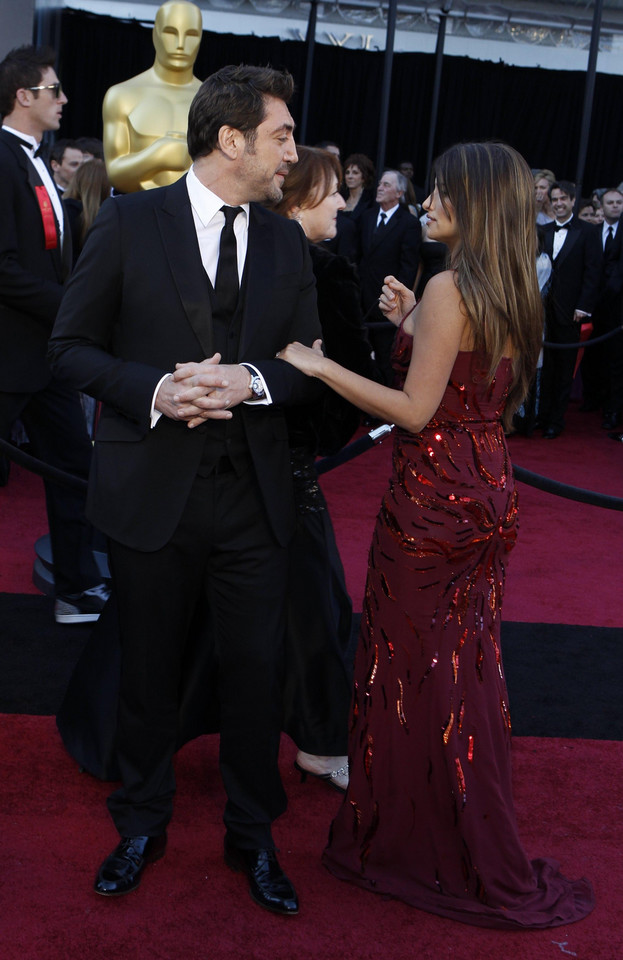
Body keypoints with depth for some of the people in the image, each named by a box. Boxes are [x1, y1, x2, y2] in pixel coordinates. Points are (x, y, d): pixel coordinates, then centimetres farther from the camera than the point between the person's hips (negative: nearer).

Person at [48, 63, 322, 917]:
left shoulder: (286, 243, 6)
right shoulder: (128, 223, -5)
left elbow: (310, 366, 6)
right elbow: (72, 346, -3)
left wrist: (250, 382, -15)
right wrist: (154, 390, -20)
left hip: (254, 496, 3)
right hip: (152, 492, -2)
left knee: (256, 672, 8)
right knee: (149, 670, 13)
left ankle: (252, 836, 30)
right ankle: (142, 825, 36)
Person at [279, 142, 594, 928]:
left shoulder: (450, 288, -18)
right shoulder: (513, 294, 8)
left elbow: (416, 412, -20)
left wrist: (320, 367, -14)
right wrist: (413, 324, 13)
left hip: (435, 495, -9)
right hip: (485, 490, 9)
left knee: (423, 667, 5)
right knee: (465, 664, 20)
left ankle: (421, 843, 21)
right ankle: (478, 856, 36)